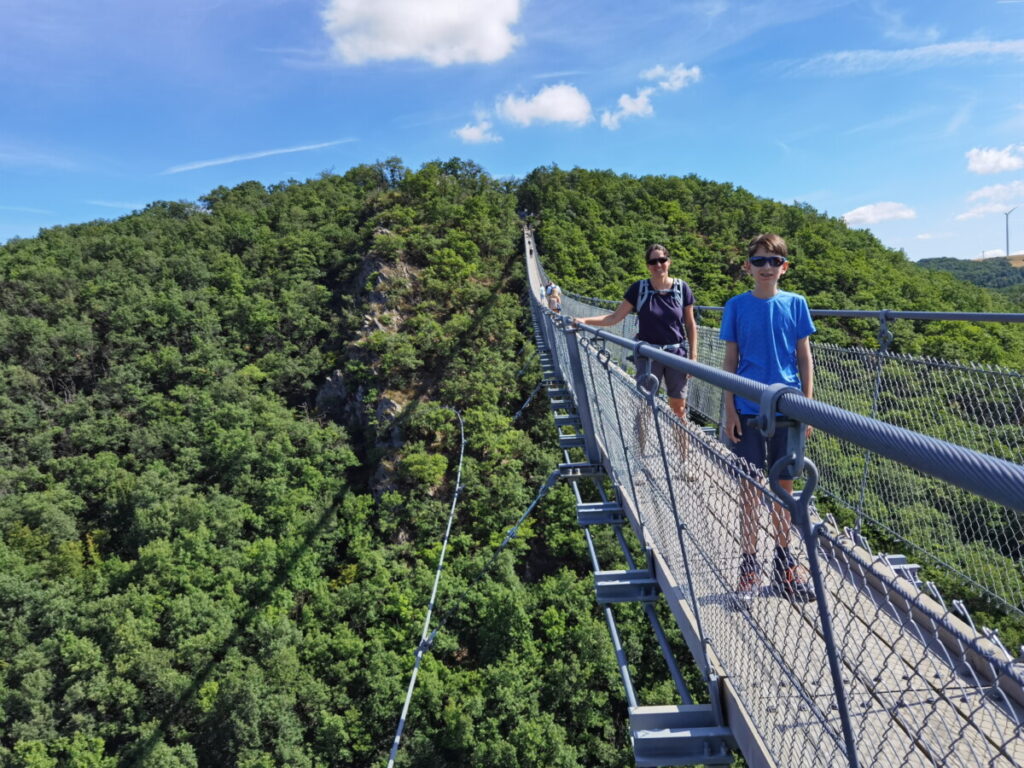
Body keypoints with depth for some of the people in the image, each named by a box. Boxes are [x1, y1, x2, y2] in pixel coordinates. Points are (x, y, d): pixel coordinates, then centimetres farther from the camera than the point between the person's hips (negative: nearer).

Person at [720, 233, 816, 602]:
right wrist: (729, 409, -3)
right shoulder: (737, 306, -1)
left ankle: (783, 562, 25)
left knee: (784, 487, 10)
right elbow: (730, 360, 1)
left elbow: (804, 357, 5)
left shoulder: (796, 304, 2)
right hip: (749, 409, -1)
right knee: (751, 488, 5)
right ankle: (749, 564, 16)